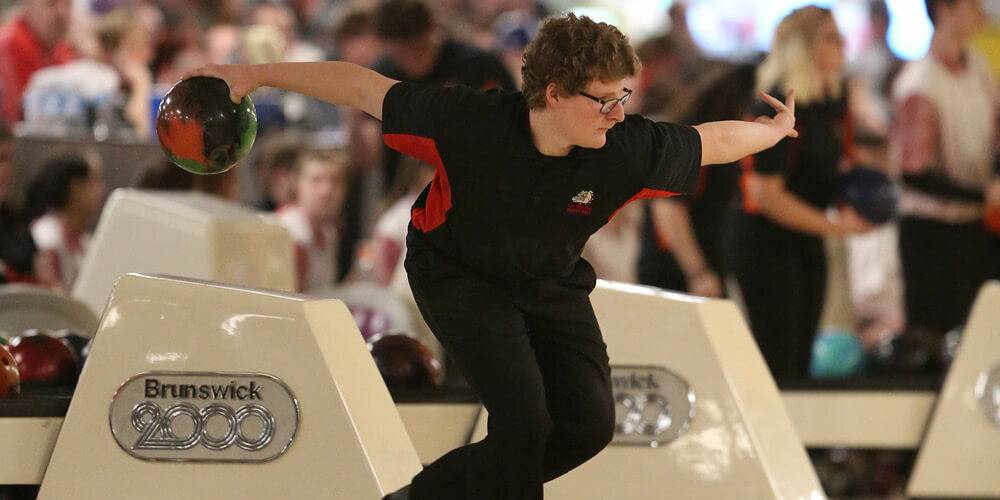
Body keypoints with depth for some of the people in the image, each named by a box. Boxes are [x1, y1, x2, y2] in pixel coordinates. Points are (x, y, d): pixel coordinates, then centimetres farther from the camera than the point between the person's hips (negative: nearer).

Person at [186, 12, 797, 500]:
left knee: (590, 423, -5)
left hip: (552, 284, 5)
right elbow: (364, 88, -23)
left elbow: (712, 142, -9)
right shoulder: (468, 122, -33)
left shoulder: (631, 151, -27)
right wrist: (258, 75, -19)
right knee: (524, 420, -20)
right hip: (458, 275, -4)